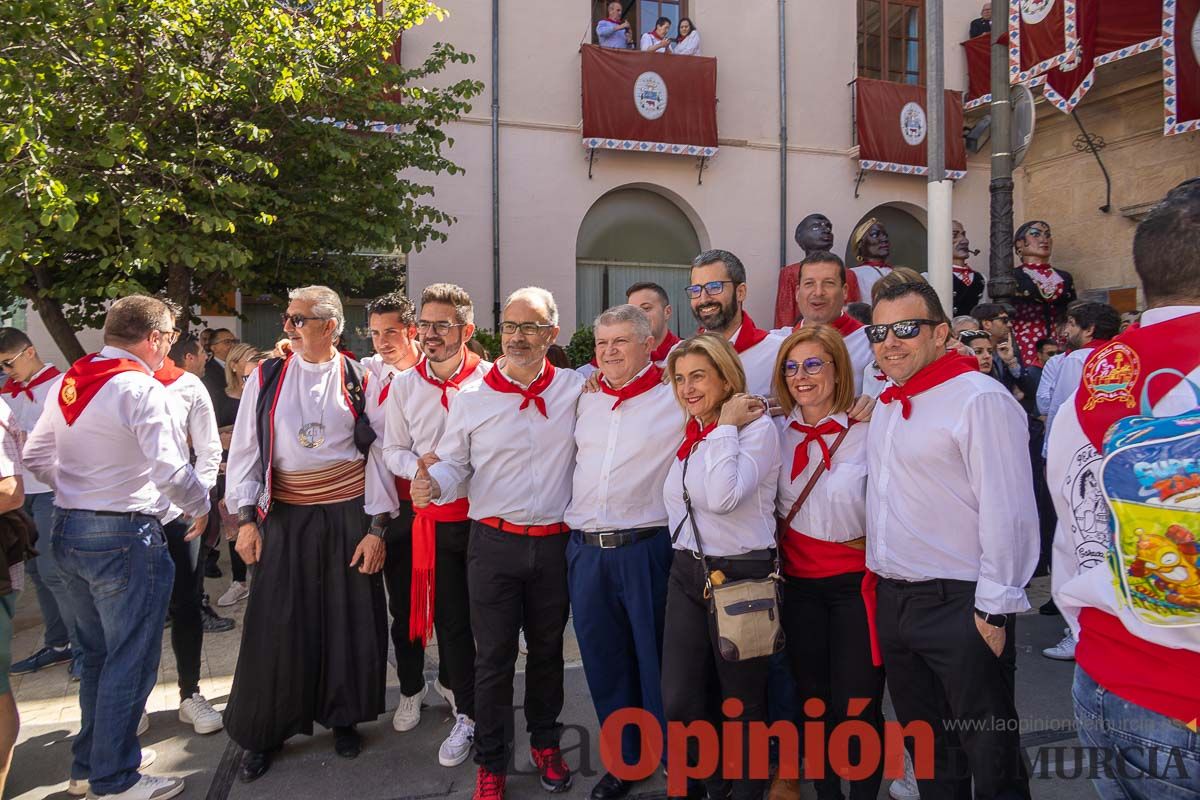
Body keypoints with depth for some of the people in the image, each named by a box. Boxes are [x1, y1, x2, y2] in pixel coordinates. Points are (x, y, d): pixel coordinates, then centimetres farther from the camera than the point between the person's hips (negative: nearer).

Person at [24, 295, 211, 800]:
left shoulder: (69, 382, 8)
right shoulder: (141, 389, -17)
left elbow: (35, 456, 15)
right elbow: (171, 469, -23)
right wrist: (201, 508, -6)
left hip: (68, 531, 9)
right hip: (125, 536, -8)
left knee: (97, 655, 22)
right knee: (130, 662, 5)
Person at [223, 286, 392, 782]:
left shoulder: (359, 380, 0)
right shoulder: (266, 378, 3)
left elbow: (376, 455, -1)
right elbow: (245, 449, 5)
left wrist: (376, 528, -4)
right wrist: (245, 518, -2)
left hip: (348, 517, 0)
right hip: (285, 518, 1)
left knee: (349, 620, 7)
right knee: (278, 626, 4)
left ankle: (343, 717, 28)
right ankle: (264, 733, 23)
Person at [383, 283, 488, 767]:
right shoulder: (404, 385, 4)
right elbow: (392, 450, 8)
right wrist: (421, 469, -10)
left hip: (484, 514, -2)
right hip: (434, 517, 2)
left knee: (479, 614, 9)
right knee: (450, 615, 8)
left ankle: (449, 680, 36)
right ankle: (466, 714, 24)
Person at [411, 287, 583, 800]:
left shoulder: (576, 389, -1)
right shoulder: (472, 398, -2)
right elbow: (454, 464, 3)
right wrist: (433, 484, -18)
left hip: (555, 543, 1)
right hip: (494, 542, -1)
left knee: (548, 649, 17)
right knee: (494, 657, 6)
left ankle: (545, 743, 38)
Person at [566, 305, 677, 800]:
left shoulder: (675, 399, -5)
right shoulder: (586, 400, 11)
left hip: (646, 549, -5)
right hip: (585, 550, 5)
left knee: (658, 662, 6)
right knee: (605, 663, 15)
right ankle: (626, 759, 34)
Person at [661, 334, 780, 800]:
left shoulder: (757, 427, -12)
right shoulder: (689, 434, 9)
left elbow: (723, 497, -27)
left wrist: (726, 425, -20)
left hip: (740, 574, -6)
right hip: (687, 570, 6)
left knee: (742, 704, 10)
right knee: (680, 701, 7)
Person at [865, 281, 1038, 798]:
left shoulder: (979, 399, -14)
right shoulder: (886, 405, 12)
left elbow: (1006, 513, -18)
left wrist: (994, 610, -17)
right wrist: (878, 578, 16)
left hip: (960, 603, -8)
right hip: (893, 600, 8)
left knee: (988, 754, 7)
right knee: (925, 746, 21)